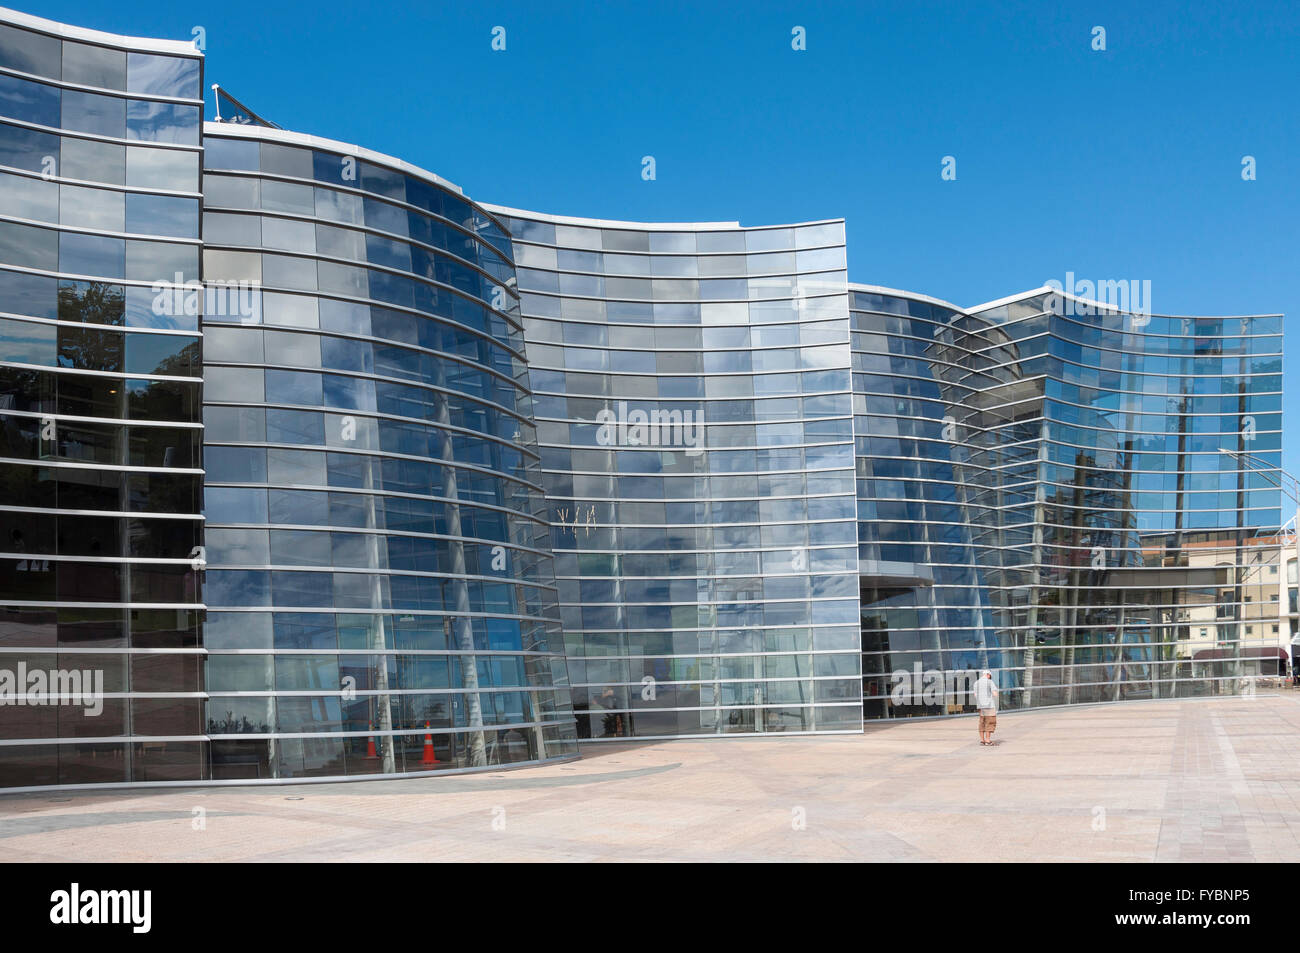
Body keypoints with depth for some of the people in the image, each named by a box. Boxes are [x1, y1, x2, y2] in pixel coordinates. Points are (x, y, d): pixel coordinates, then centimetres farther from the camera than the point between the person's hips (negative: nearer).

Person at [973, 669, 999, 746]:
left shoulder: (976, 683, 9)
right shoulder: (990, 682, -6)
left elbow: (975, 696, 7)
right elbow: (995, 694, -11)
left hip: (980, 705, 6)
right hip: (989, 705, -5)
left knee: (982, 722, 11)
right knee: (990, 722, -2)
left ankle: (982, 740, 8)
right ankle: (988, 740, -6)